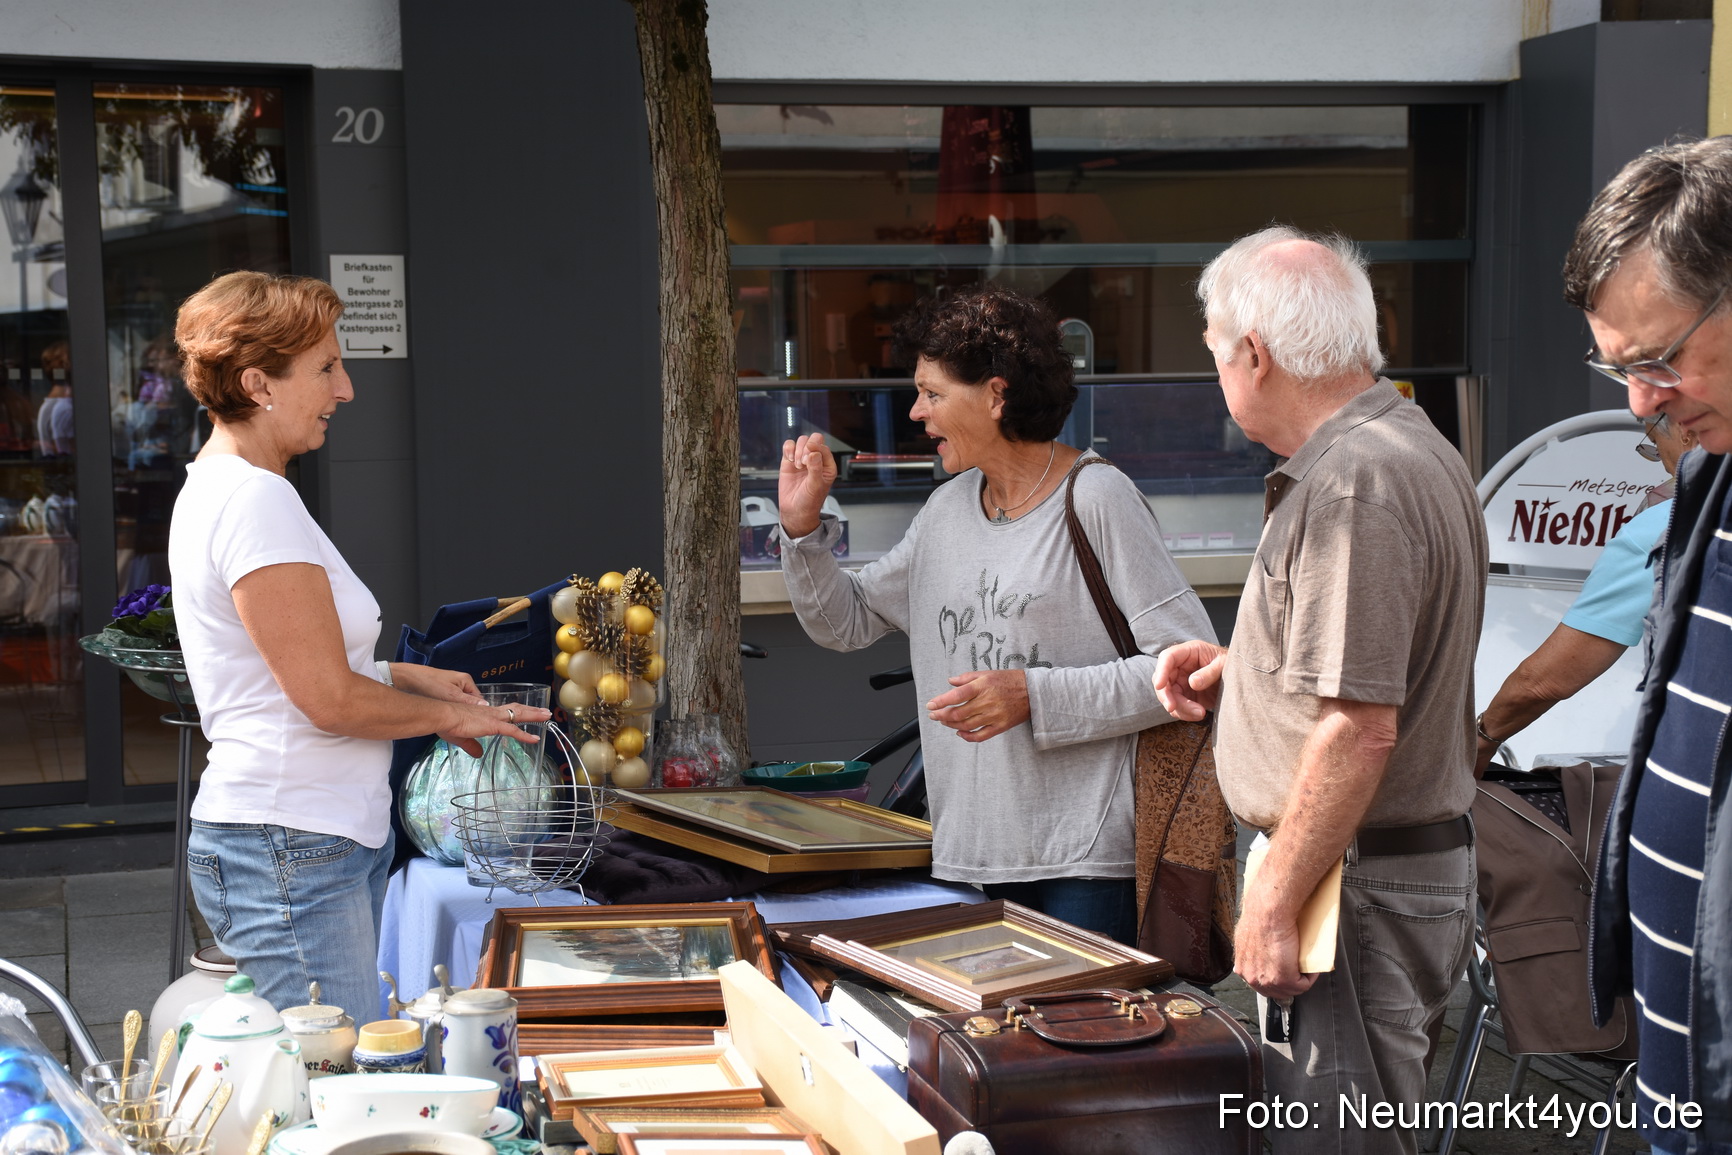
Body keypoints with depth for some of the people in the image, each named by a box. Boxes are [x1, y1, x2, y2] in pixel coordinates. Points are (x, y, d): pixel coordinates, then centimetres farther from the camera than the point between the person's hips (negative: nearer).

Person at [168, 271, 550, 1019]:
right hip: (292, 856, -10)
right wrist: (452, 716, -3)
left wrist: (402, 676, 16)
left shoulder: (217, 490, 17)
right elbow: (331, 701, -17)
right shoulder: (254, 500, -16)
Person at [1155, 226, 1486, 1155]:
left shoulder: (1351, 486, -21)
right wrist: (1242, 666, 16)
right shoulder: (1411, 447, 13)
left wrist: (1272, 905, -22)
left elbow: (1359, 728, -26)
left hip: (1358, 884, -11)